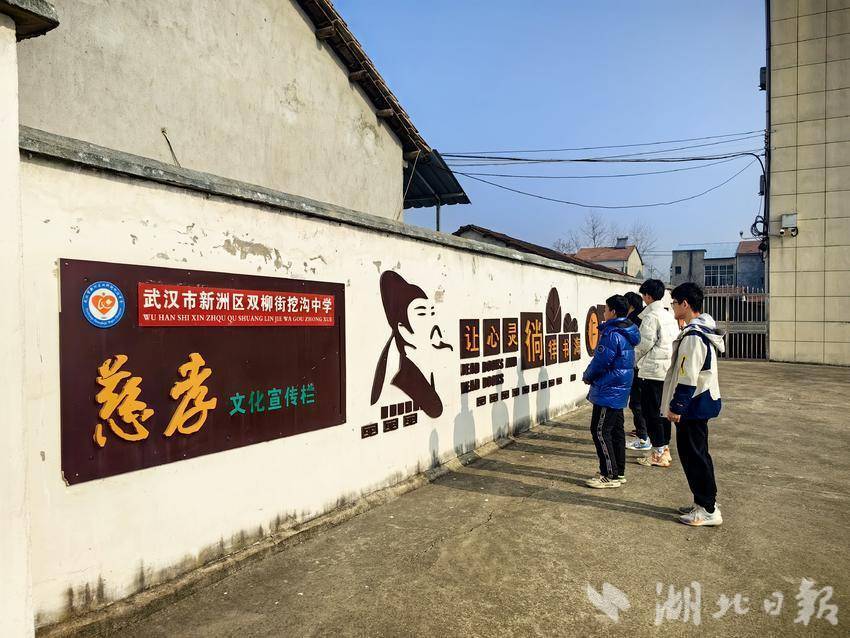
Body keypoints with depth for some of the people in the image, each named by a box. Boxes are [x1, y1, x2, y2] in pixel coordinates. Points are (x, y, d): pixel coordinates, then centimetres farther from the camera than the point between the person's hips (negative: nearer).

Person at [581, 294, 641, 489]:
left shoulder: (612, 334, -19)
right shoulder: (627, 332, 12)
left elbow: (601, 361, -20)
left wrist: (587, 376, -1)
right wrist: (591, 375, 14)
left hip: (608, 391, -10)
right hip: (619, 390, 10)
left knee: (600, 431, -5)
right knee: (616, 430, 15)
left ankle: (610, 476, 0)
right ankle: (619, 473, 24)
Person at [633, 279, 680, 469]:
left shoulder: (651, 315, -13)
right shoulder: (669, 315, 13)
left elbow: (645, 343, -16)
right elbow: (675, 340, 14)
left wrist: (631, 360, 0)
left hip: (652, 371, -9)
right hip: (668, 369, 9)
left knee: (652, 412, -1)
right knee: (662, 410, 15)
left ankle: (658, 454, 3)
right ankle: (665, 449, 22)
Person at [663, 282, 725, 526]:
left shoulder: (693, 336, -21)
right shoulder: (704, 330, 12)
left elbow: (688, 378, -24)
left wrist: (677, 407, -18)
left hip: (693, 405, -10)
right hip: (701, 402, 10)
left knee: (693, 455, -1)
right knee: (698, 454, 18)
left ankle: (708, 510, 7)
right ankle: (704, 502, 28)